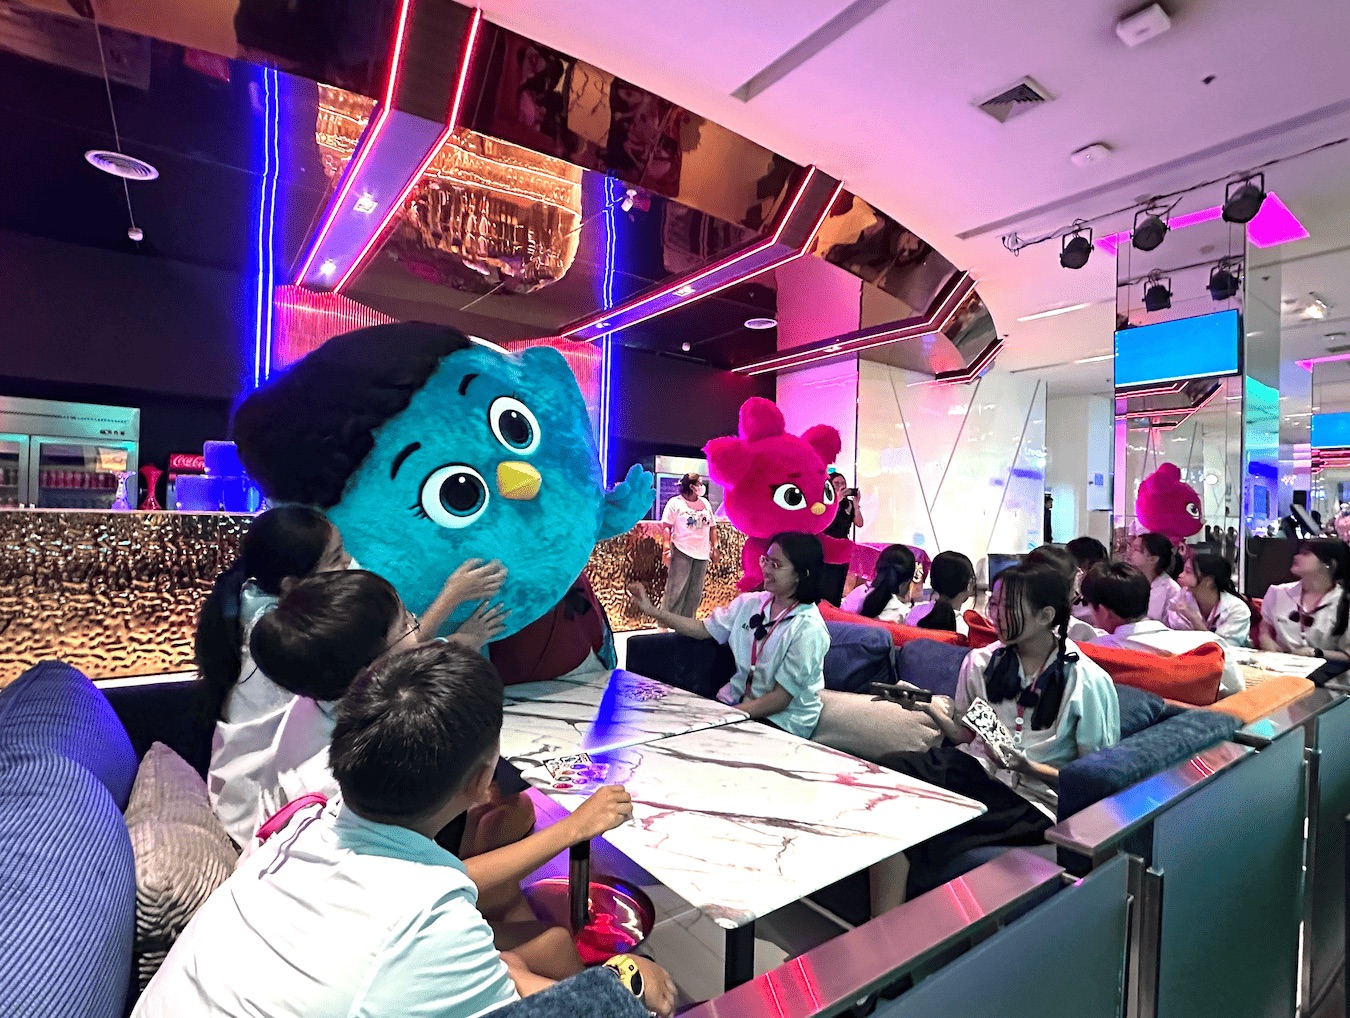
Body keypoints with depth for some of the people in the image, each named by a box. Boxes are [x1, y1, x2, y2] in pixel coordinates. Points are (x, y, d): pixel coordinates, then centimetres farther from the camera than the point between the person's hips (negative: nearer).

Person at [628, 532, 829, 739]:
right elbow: (703, 629, 6)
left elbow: (780, 700, -18)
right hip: (738, 700, 6)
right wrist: (652, 611, -3)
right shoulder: (751, 602, 0)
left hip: (782, 722, -5)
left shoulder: (808, 629, -18)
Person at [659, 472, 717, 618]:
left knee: (695, 593, 8)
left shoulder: (705, 503, 15)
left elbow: (711, 528, 17)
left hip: (702, 553, 6)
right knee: (676, 590, -7)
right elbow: (666, 527, -6)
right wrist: (667, 549, -15)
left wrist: (714, 548, 12)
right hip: (682, 552, -5)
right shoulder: (675, 503, -2)